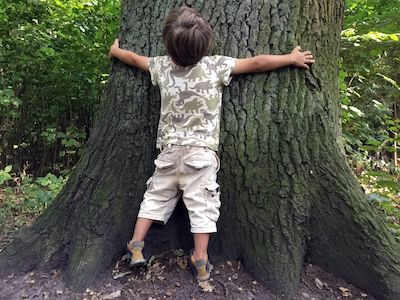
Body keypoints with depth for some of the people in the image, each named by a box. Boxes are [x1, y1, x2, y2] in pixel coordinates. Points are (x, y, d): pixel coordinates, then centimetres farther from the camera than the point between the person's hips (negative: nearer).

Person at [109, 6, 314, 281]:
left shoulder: (162, 66, 2)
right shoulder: (215, 65, -8)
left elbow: (135, 59, 20)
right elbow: (257, 63, -4)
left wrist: (115, 51, 42)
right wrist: (292, 58, 10)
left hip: (169, 149, 4)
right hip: (201, 151, -3)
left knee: (156, 196, 17)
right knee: (201, 205, 3)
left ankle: (136, 245, 22)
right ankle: (201, 261, 10)